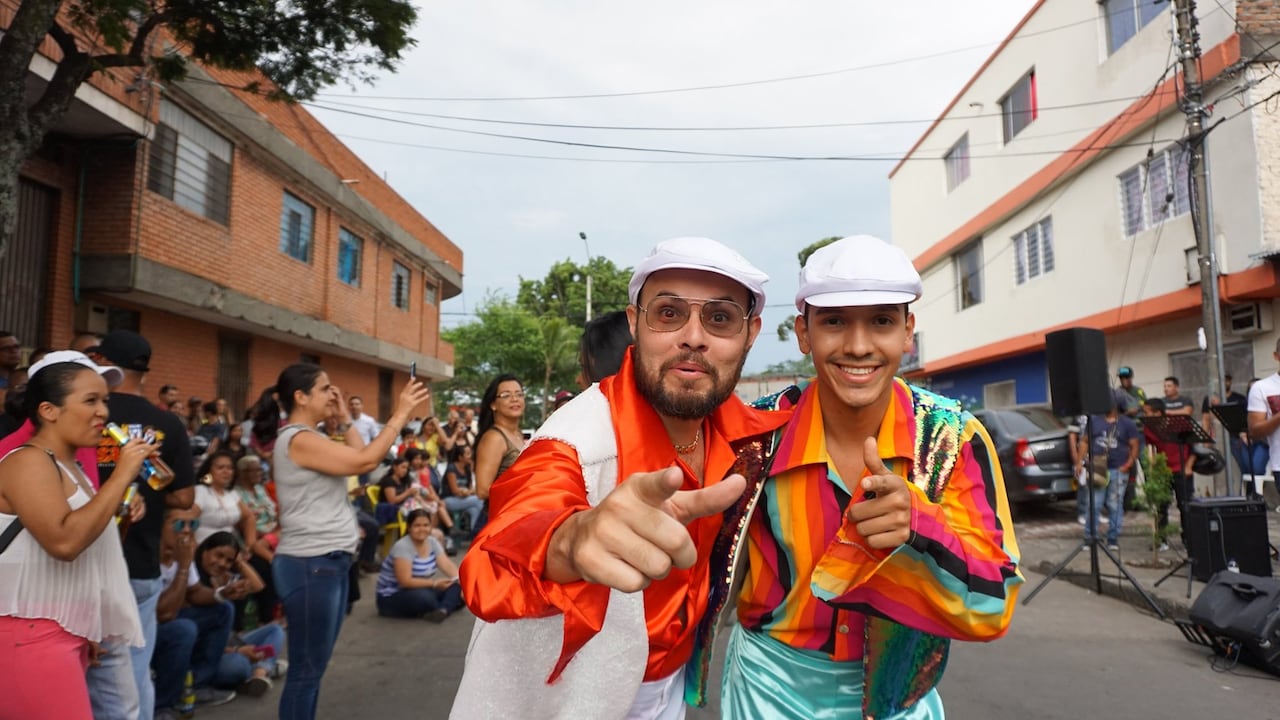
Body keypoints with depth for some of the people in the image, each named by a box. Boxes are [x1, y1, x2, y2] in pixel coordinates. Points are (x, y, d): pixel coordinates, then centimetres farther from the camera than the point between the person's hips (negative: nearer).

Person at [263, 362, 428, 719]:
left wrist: (344, 419, 9)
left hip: (330, 562, 10)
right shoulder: (298, 440, -17)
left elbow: (358, 458, 15)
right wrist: (401, 413, -18)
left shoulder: (310, 437, 14)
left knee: (315, 665, 16)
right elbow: (365, 461, -23)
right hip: (310, 565, -10)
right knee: (306, 669, -1)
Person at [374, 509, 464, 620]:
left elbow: (448, 566, -9)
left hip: (421, 591, 7)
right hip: (392, 597, -7)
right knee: (424, 597, -38)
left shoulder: (433, 542, 0)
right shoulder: (402, 547, -21)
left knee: (457, 587, -13)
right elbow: (405, 581, -27)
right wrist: (434, 583, -32)